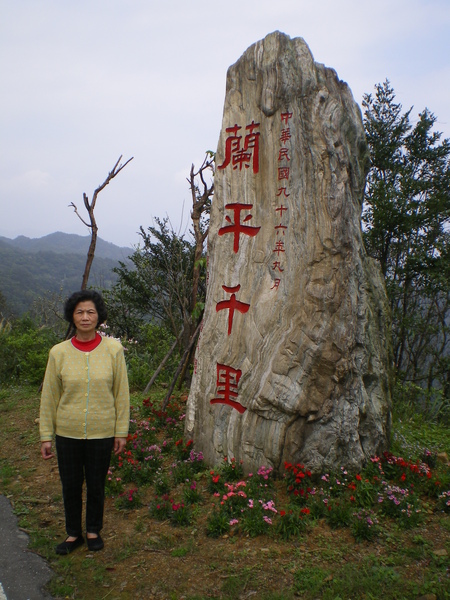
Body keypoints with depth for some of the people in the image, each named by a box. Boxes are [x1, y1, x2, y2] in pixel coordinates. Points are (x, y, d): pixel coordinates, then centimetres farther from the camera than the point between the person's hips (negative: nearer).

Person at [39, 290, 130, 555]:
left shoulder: (113, 349, -8)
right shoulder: (59, 352, -7)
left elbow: (121, 393, -2)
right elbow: (49, 397, 1)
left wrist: (122, 431, -1)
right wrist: (46, 436, 3)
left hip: (102, 432, -1)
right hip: (67, 433, 1)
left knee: (96, 485, 14)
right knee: (71, 485, 13)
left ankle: (94, 531, 38)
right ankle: (73, 534, 37)